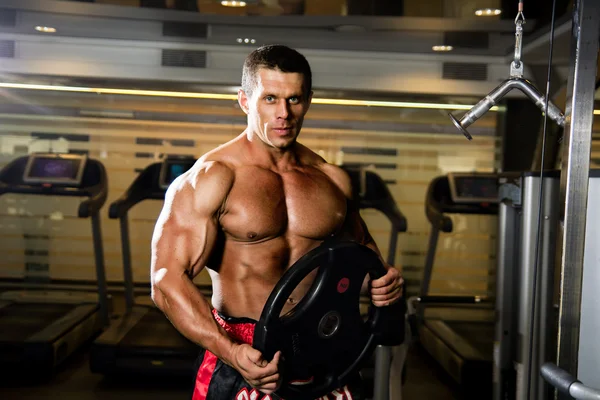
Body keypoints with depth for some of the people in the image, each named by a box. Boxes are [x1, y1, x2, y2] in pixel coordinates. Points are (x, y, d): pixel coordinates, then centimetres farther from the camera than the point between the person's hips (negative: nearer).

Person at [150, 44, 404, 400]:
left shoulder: (333, 180, 5)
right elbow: (169, 281, -17)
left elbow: (361, 243, 22)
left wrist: (383, 278, 1)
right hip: (245, 357, -3)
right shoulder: (209, 180, -10)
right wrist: (232, 352, -27)